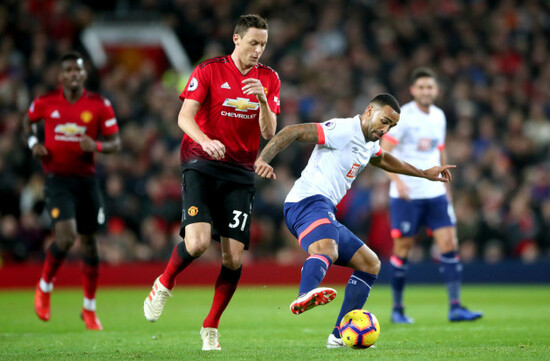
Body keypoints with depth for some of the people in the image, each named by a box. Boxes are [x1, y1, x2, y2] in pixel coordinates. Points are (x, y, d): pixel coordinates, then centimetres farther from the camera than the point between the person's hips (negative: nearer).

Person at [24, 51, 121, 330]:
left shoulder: (100, 106, -2)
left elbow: (115, 143, 1)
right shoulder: (45, 103, -2)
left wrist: (97, 146, -20)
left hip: (86, 179, 2)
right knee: (66, 236, -21)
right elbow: (28, 121, 19)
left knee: (88, 241, 8)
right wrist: (33, 143, 0)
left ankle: (89, 309, 23)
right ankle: (44, 287, 7)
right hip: (57, 179, -2)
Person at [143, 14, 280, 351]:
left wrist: (263, 100, -18)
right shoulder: (209, 70, -3)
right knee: (197, 242, -22)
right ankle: (164, 284, 9)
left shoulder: (269, 79, 7)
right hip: (201, 163, -3)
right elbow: (185, 117, -11)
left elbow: (269, 132, 0)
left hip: (241, 172, 3)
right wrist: (206, 141, -30)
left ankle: (211, 327, 12)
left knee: (234, 257, -6)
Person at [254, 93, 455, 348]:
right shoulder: (343, 130, -9)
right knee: (327, 250, -40)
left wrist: (424, 173, 52)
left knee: (370, 264, 14)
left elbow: (384, 160, 47)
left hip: (326, 213, 11)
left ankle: (340, 336, 8)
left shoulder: (369, 144, 22)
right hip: (308, 202, -11)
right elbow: (293, 132, -16)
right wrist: (263, 159, -30)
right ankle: (305, 296, -73)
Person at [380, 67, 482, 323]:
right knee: (402, 249, 0)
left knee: (449, 243, -5)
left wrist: (445, 187, 22)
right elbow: (383, 152, -12)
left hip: (435, 193, 5)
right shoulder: (402, 116, -9)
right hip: (406, 195, -5)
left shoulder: (438, 116, 10)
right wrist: (397, 180, -25)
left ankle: (455, 307, -5)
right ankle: (397, 309, 13)